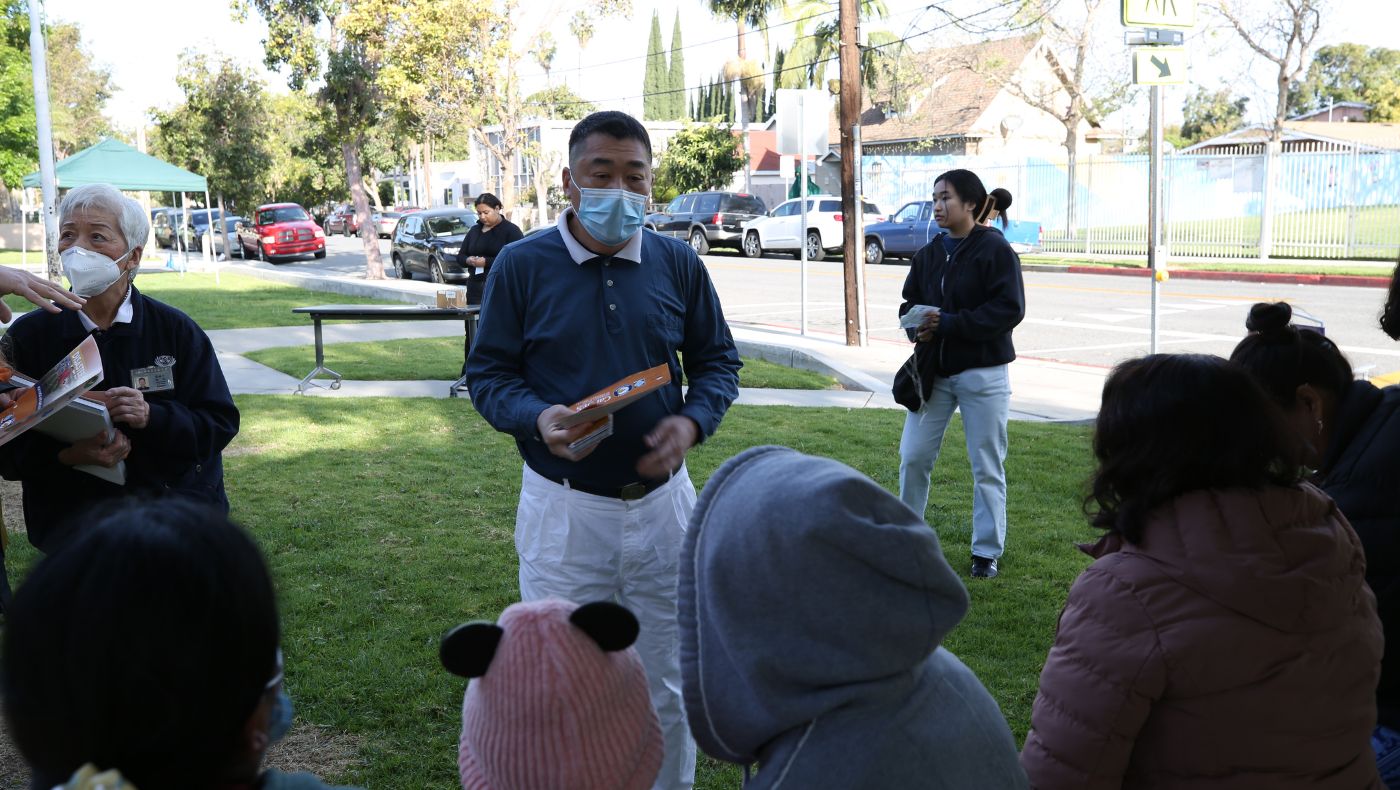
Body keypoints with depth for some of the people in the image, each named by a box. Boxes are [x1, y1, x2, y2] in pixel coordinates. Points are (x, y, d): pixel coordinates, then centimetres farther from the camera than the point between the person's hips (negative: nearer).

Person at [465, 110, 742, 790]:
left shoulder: (678, 265, 3)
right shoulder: (521, 265, -4)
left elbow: (717, 360, 10)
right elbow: (487, 373, -1)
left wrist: (693, 421, -11)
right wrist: (537, 418, -21)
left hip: (662, 503, 3)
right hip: (562, 510, -2)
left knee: (668, 688, 16)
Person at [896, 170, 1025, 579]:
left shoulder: (996, 249, -10)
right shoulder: (928, 254, 9)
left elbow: (1010, 309, -16)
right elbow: (910, 302, 14)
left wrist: (949, 322, -21)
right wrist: (917, 327, -9)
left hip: (982, 374, -5)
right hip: (933, 372, 5)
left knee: (987, 465, 5)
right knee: (913, 456, 6)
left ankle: (987, 550, 17)